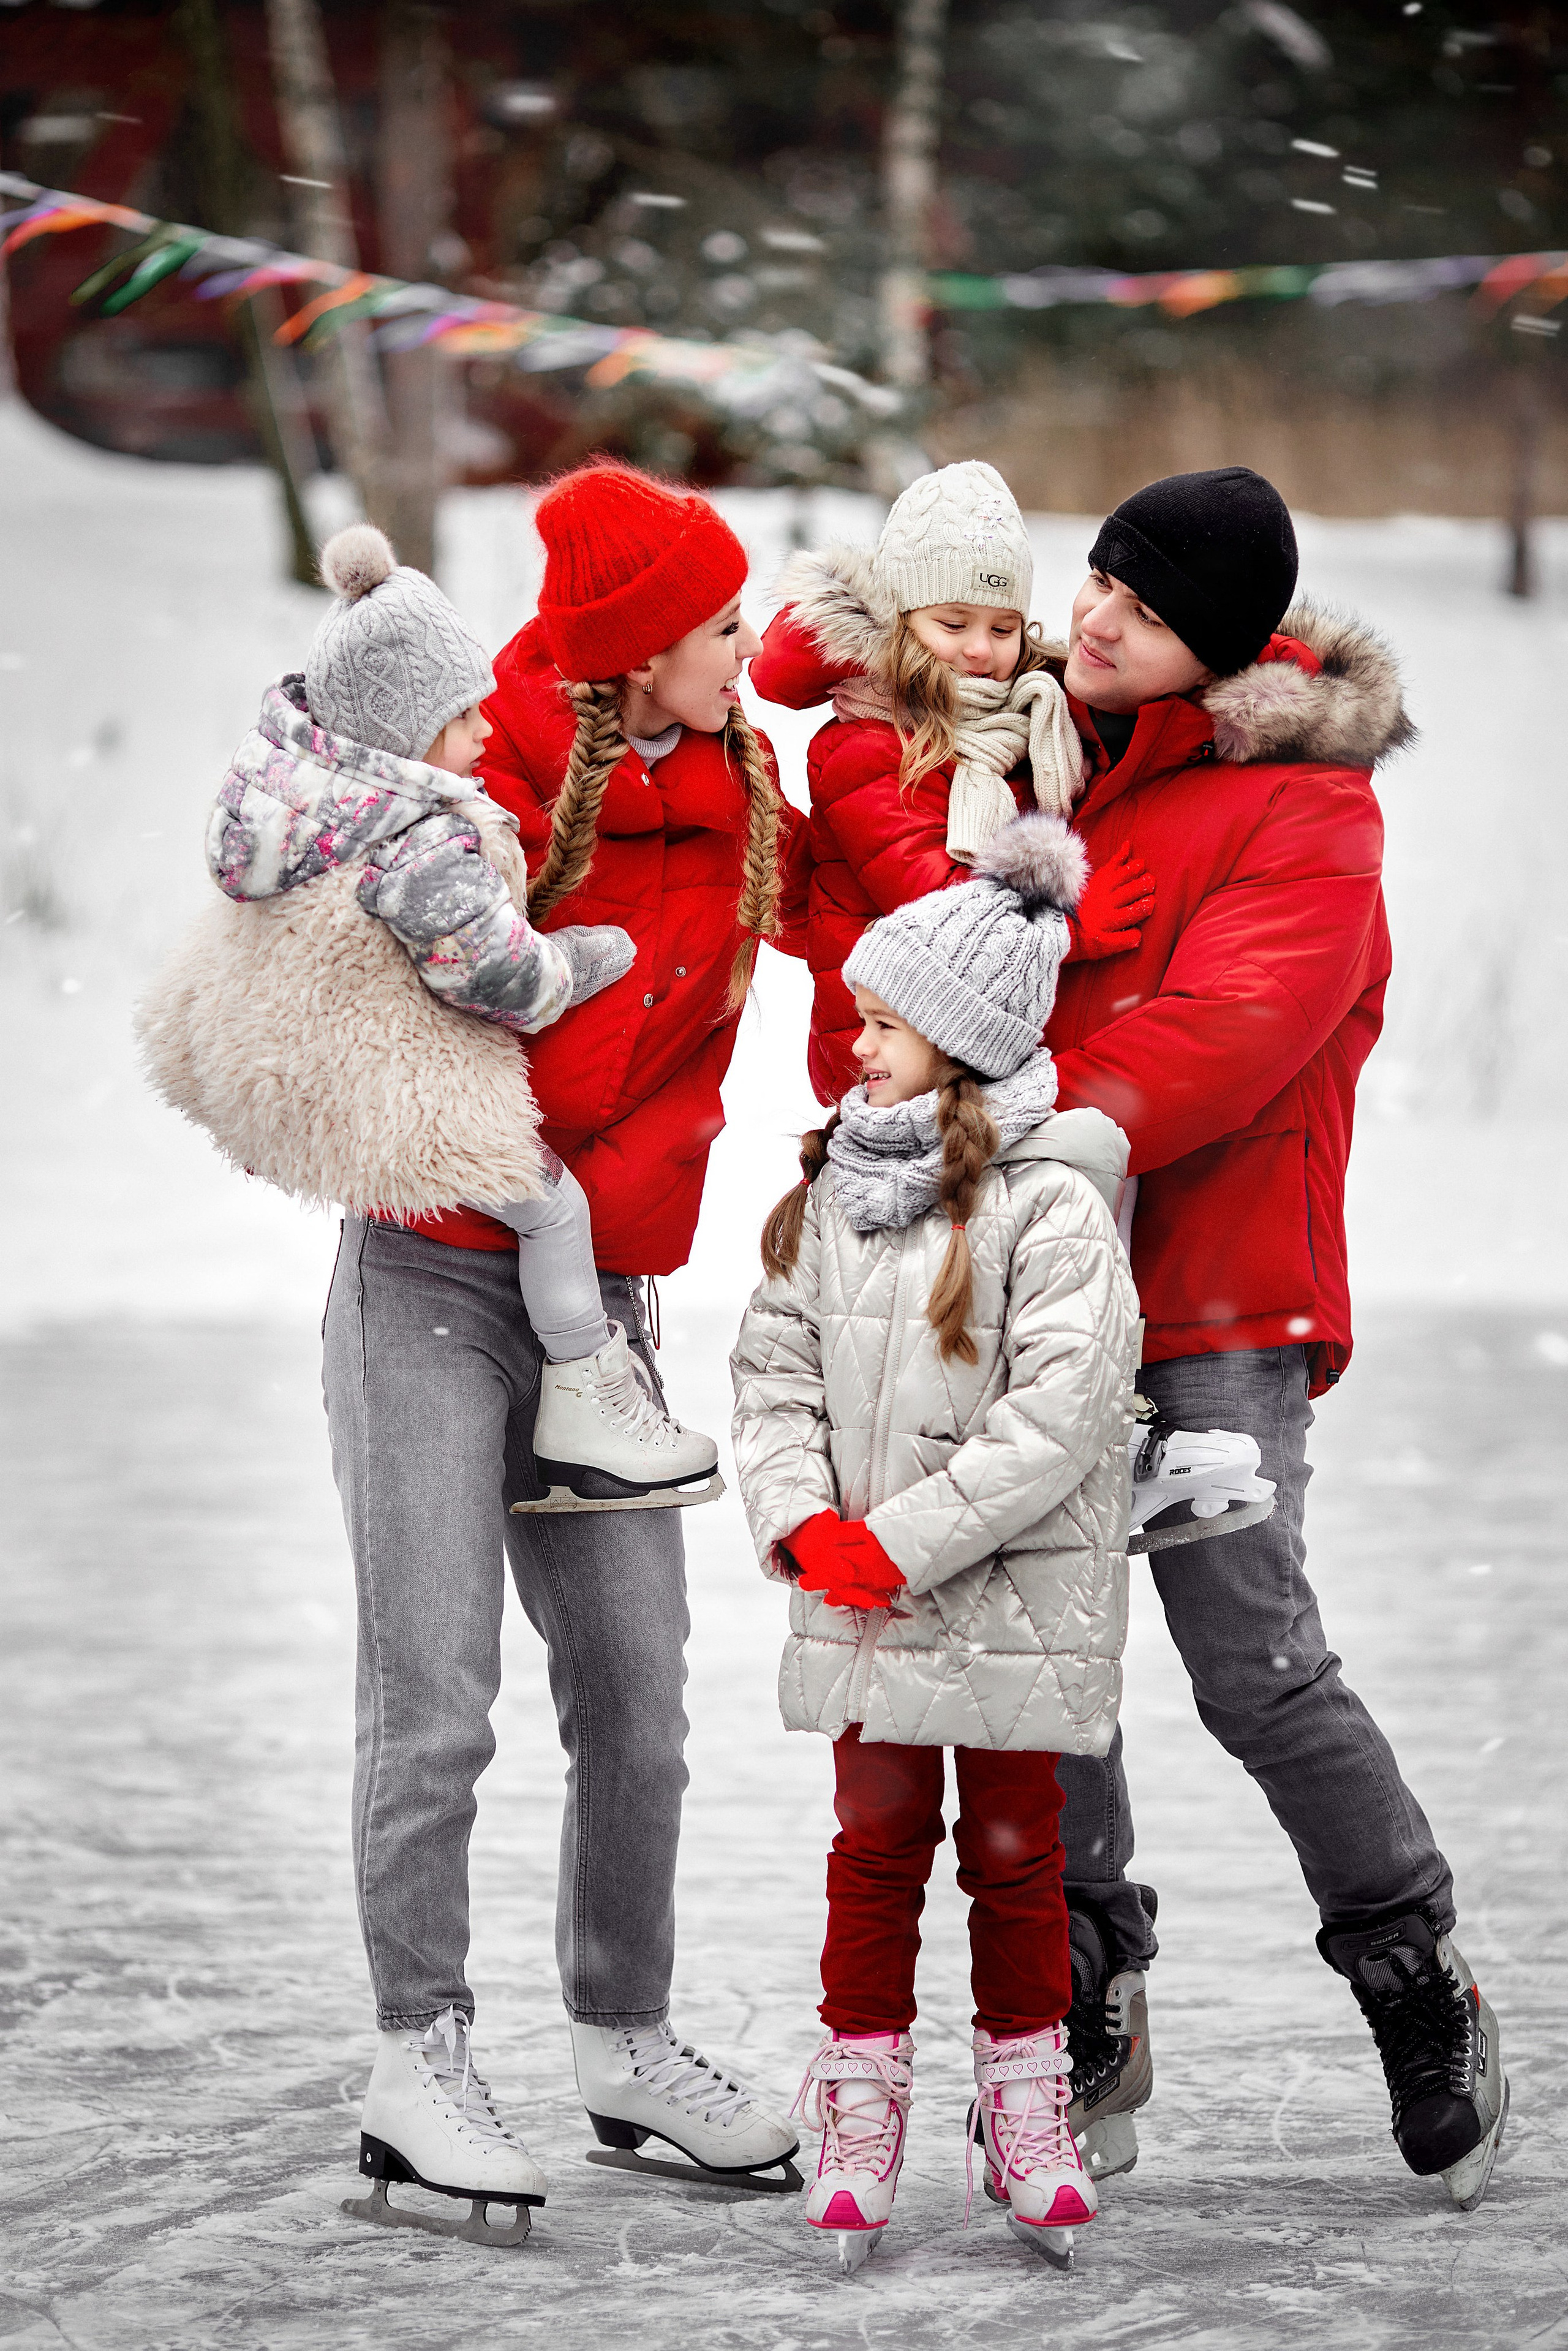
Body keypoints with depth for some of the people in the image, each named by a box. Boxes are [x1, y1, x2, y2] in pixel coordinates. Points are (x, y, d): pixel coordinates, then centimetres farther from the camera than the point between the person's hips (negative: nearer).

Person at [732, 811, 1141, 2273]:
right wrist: (803, 1525, -7)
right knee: (874, 1847, 7)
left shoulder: (1051, 1204, -13)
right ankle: (859, 2126, 13)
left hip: (1013, 1597, -4)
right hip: (862, 1601, 4)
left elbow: (1061, 1411, -19)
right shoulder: (831, 1194, 7)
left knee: (1014, 1853, 7)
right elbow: (775, 1368, 9)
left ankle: (1027, 2121, 19)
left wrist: (902, 1542, -18)